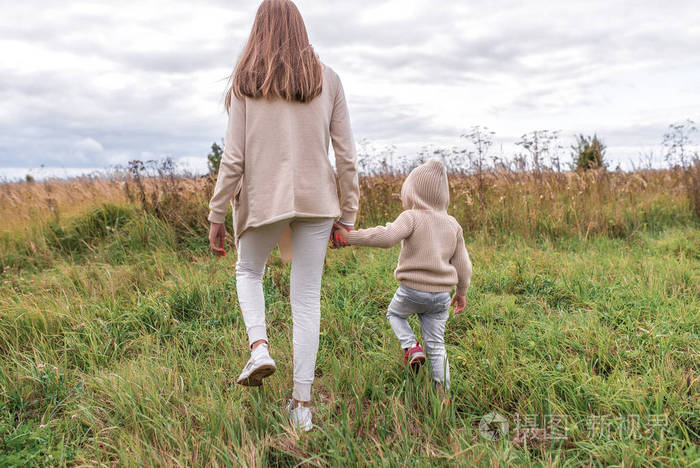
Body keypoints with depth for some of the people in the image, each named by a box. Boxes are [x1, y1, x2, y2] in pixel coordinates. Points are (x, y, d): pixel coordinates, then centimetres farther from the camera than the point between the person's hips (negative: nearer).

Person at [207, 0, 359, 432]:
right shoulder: (328, 79, 3)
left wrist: (217, 217, 2)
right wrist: (347, 216, 8)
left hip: (263, 199, -1)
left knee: (249, 272, 26)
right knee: (307, 298, 8)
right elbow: (346, 155, 1)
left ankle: (259, 347, 2)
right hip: (316, 200, 1)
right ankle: (302, 403, 12)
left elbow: (233, 158, -5)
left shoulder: (245, 82, -1)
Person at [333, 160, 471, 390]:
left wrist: (350, 236, -26)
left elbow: (387, 236, -29)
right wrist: (461, 292, 24)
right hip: (441, 294, 4)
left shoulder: (412, 217, -10)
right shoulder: (453, 224, 7)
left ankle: (412, 347, 8)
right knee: (436, 345, 13)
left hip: (412, 290, -4)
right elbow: (463, 264, 10)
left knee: (394, 313, 28)